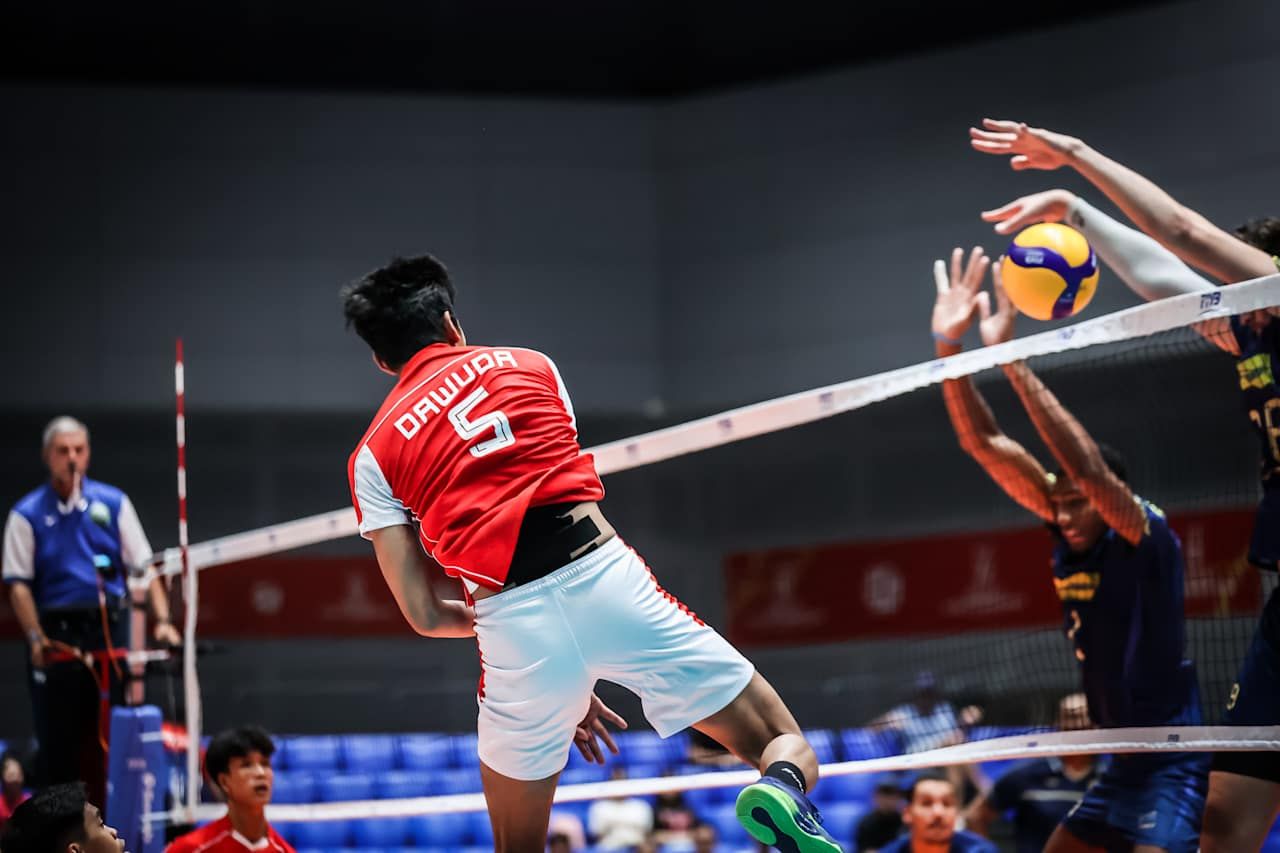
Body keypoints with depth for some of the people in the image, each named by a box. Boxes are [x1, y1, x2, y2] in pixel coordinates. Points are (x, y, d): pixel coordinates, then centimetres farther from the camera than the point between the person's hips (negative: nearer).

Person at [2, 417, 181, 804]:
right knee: (57, 739, 1)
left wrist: (162, 620, -5)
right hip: (58, 636, -2)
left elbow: (142, 568, 6)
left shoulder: (114, 503, 8)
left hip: (110, 629, 2)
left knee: (108, 734, 3)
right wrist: (36, 637, -13)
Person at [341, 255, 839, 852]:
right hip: (610, 580, 0)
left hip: (513, 629, 0)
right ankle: (782, 789, -26)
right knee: (788, 749, 8)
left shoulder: (372, 456, 16)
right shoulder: (529, 365, 21)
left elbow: (424, 613, 10)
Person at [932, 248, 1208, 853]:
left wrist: (1012, 362, -35)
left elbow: (1087, 466, -32)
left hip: (1174, 766, -8)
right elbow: (987, 446, -2)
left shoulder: (1146, 538, -14)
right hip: (1124, 765, 8)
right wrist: (949, 346, -12)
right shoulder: (1071, 535, 3)